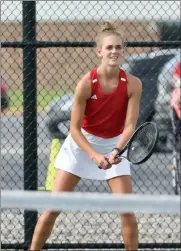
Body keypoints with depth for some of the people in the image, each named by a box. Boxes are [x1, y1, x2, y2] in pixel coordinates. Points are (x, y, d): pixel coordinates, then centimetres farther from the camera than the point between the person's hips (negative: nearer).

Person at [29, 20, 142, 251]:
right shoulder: (86, 83, -22)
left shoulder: (132, 84, -17)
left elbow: (130, 125, -17)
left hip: (114, 145, 1)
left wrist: (116, 151, -34)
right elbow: (75, 129, -18)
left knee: (127, 210, -7)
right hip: (80, 144, -1)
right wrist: (94, 156, -28)